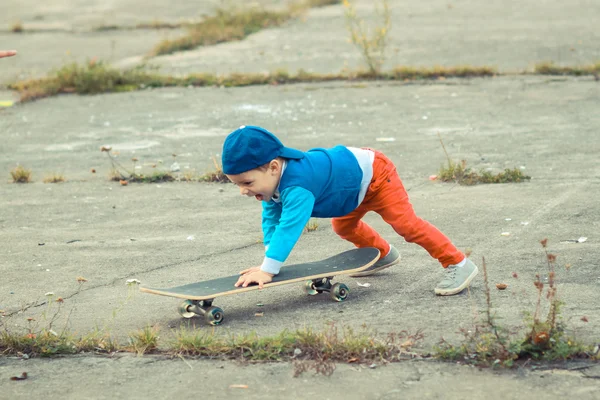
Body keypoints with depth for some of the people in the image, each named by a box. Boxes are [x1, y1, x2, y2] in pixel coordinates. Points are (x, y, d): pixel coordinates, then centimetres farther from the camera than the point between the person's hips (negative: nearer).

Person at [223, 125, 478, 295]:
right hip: (354, 177, 10)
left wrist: (267, 270, -55)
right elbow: (272, 220, -6)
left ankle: (458, 264, -9)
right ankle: (383, 255, 50)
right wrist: (268, 261, -16)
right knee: (343, 226, 26)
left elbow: (289, 227, -51)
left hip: (373, 172, -10)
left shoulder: (297, 185, -43)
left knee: (405, 222, -18)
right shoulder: (273, 179, -14)